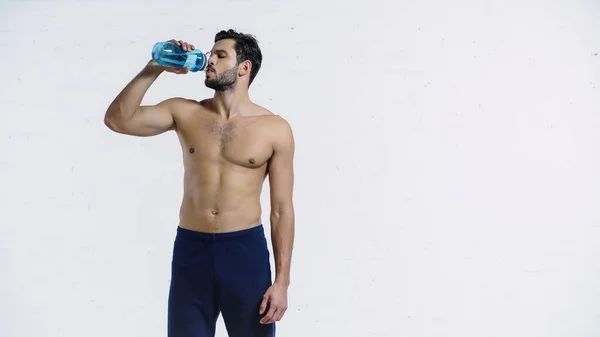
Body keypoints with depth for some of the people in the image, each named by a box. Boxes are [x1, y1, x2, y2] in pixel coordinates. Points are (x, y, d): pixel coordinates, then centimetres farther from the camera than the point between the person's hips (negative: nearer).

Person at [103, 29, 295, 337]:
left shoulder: (275, 129, -2)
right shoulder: (184, 112, 5)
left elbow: (282, 209, -2)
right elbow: (117, 120, -4)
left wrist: (282, 280, -5)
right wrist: (154, 68, -9)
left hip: (246, 250, -1)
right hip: (190, 249, 2)